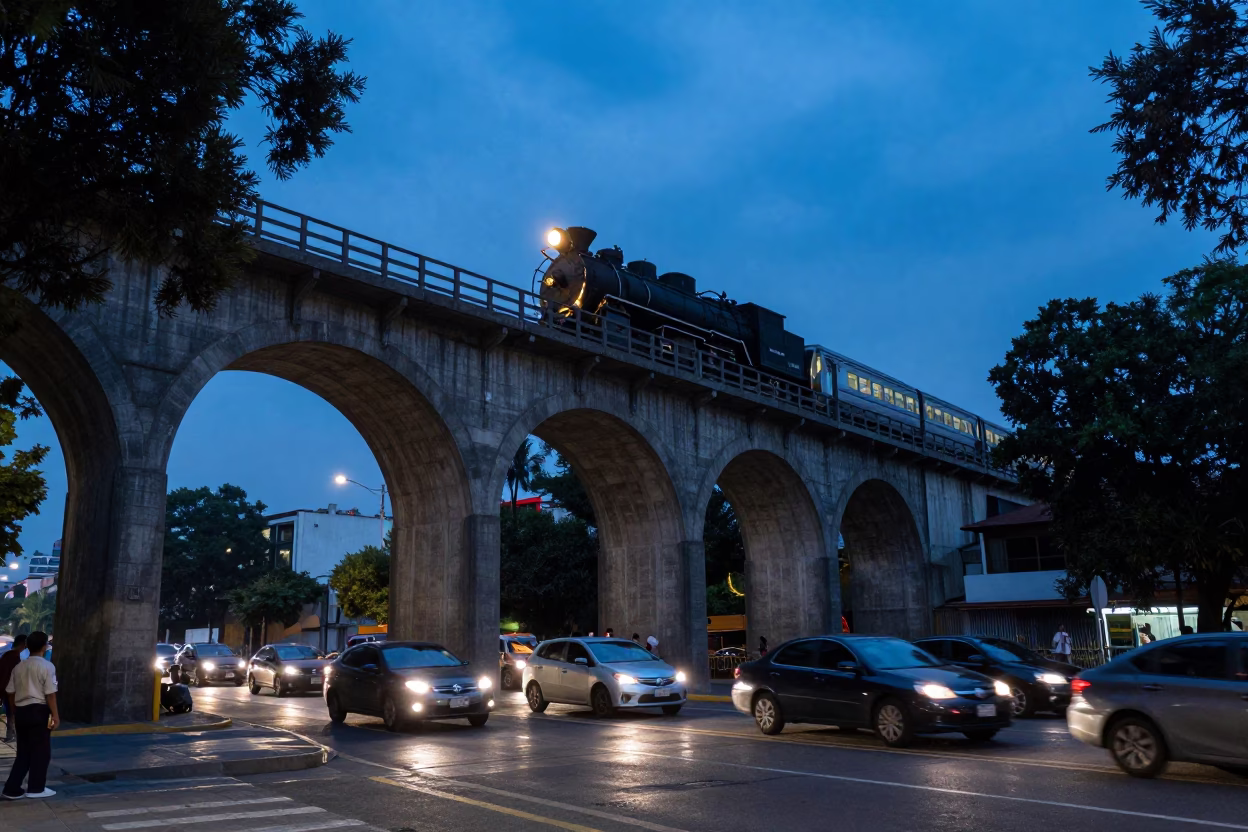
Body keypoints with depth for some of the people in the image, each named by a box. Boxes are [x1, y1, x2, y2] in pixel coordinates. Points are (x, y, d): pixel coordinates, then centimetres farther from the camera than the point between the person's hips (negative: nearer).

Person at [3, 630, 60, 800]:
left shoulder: (18, 667, 10)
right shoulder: (47, 666, -10)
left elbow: (10, 692, 13)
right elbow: (50, 694, -12)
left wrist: (16, 711, 24)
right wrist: (55, 716, -7)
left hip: (22, 711, 7)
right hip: (39, 711, -6)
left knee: (23, 752, 14)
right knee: (41, 751, 5)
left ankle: (12, 789, 11)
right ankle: (36, 788, 11)